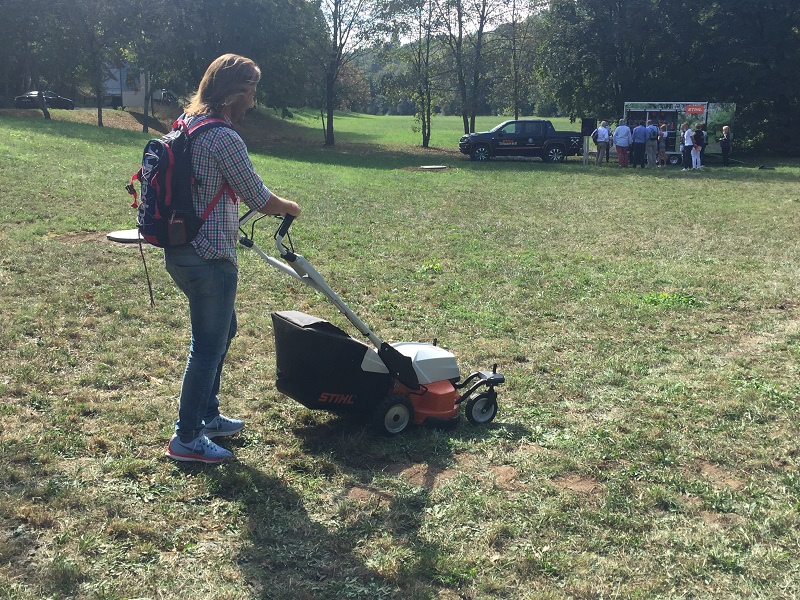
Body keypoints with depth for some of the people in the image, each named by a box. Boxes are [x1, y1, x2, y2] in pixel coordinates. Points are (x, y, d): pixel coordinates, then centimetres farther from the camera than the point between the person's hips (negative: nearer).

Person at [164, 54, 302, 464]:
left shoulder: (185, 124, 9)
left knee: (223, 329, 23)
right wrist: (291, 208, 6)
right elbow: (261, 201, -14)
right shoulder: (223, 138, -21)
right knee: (208, 345, 1)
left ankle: (207, 414, 34)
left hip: (181, 250, 10)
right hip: (208, 258, -10)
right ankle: (186, 438, 12)